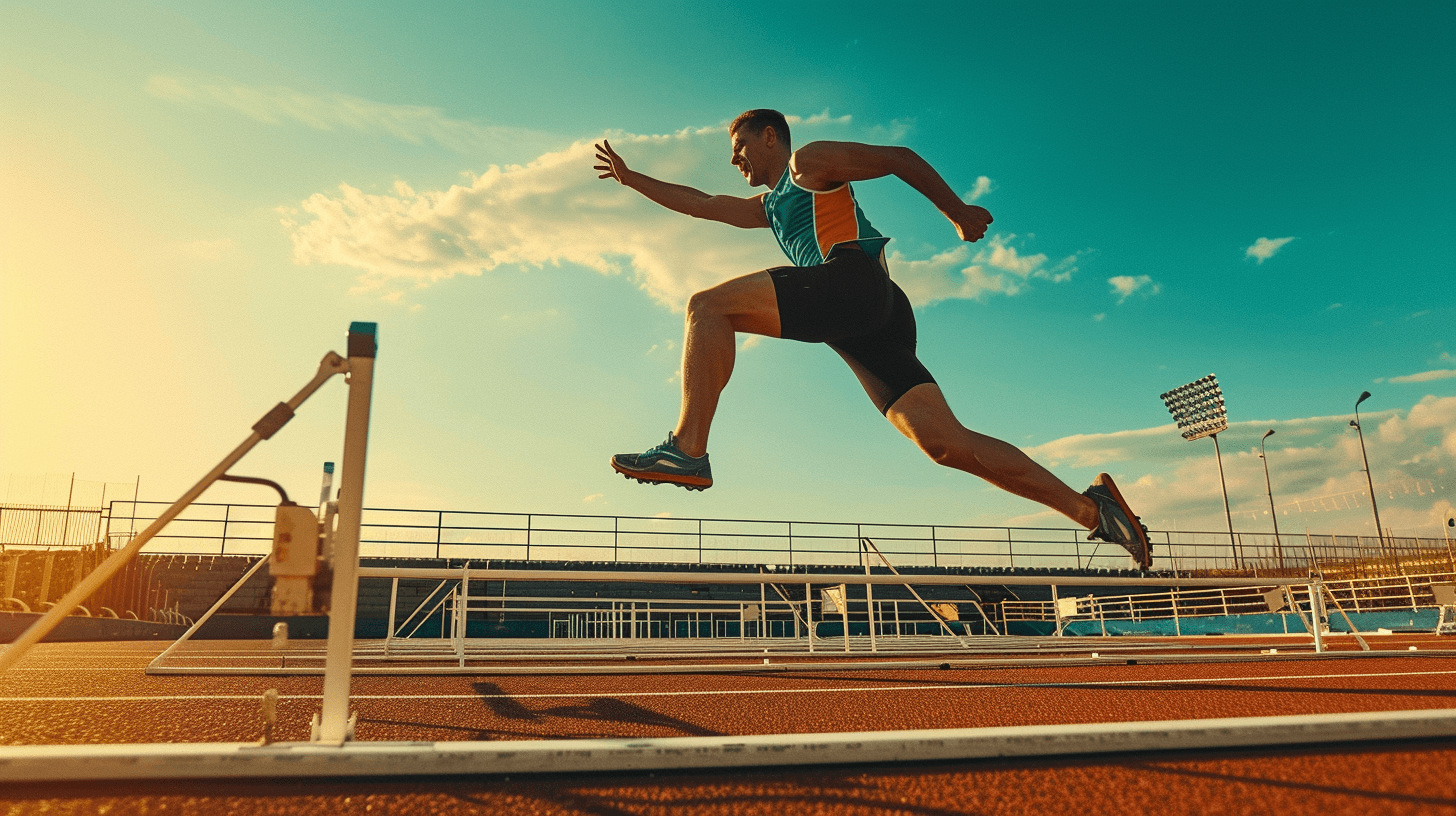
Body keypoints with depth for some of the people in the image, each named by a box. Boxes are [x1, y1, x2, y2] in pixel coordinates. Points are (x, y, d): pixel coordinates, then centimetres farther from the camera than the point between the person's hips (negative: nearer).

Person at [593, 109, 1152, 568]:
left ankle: (688, 450, -26)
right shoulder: (767, 208, 39)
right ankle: (1089, 508, -7)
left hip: (853, 278, -8)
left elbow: (901, 159, 15)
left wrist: (957, 213, 12)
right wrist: (630, 178, 43)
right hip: (864, 324, 8)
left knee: (708, 305, -14)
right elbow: (700, 204, 42)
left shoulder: (810, 161, 16)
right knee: (944, 441, -6)